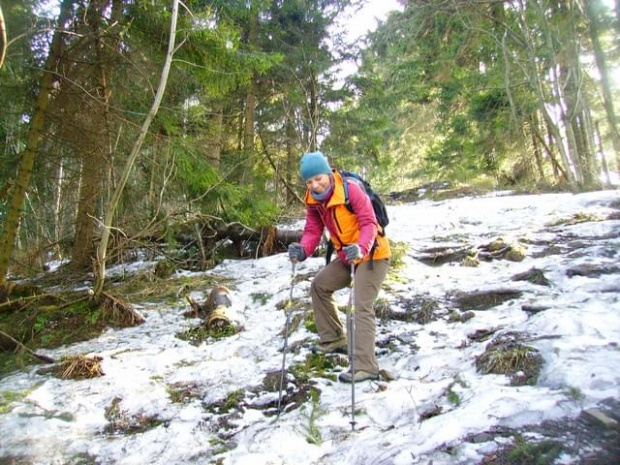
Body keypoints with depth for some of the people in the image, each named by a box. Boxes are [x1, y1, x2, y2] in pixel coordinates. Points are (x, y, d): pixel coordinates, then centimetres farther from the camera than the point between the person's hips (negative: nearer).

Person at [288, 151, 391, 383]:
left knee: (362, 306, -15)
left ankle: (365, 366, -11)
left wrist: (361, 248, -45)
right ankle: (334, 338, 25)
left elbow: (369, 223, -27)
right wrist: (302, 250, -25)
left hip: (372, 254, -8)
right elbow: (313, 231, -5)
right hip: (347, 256, 8)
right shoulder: (313, 200, -2)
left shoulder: (351, 189, -24)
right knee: (319, 285, 13)